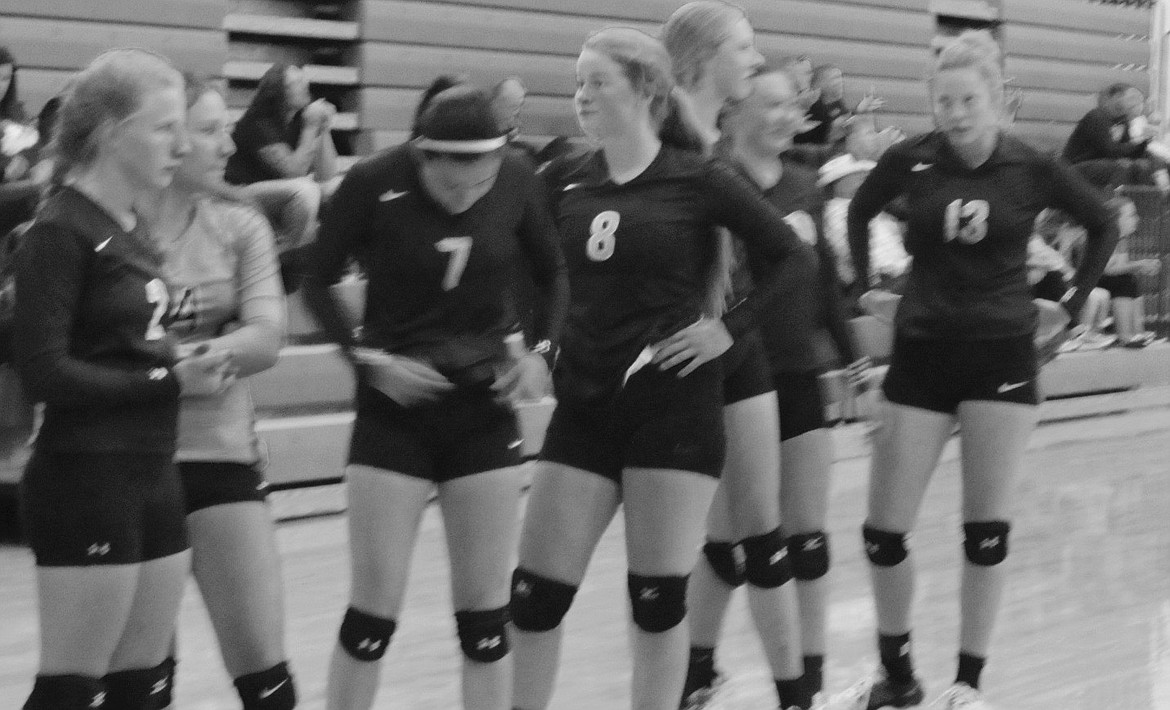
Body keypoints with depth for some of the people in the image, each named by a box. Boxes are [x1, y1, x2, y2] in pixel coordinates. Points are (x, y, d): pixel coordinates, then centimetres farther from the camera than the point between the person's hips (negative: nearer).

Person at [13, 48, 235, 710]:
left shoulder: (133, 227, 11)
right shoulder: (60, 230, -12)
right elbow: (45, 370, -18)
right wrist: (170, 382, -17)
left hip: (155, 475, 8)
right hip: (87, 481, -8)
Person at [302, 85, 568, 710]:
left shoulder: (518, 184, -8)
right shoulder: (374, 184, -15)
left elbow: (552, 276, 9)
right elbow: (318, 284, -3)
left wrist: (541, 350, -7)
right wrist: (368, 358, -15)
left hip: (484, 405, 2)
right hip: (395, 406, -2)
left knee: (485, 614, 4)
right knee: (372, 610, -2)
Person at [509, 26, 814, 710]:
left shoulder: (698, 180, -6)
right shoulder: (565, 181, 6)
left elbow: (798, 260, -3)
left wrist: (731, 328, -9)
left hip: (673, 403, -4)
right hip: (585, 402, 4)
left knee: (659, 599, 0)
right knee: (536, 593, 1)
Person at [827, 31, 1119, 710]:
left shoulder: (1033, 169, -6)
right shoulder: (912, 161, -6)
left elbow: (1105, 224, 10)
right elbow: (859, 214, 15)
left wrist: (1074, 302, 6)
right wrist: (867, 287, 8)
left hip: (1002, 355, -1)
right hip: (922, 354, 1)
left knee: (988, 530, -1)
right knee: (884, 530, 0)